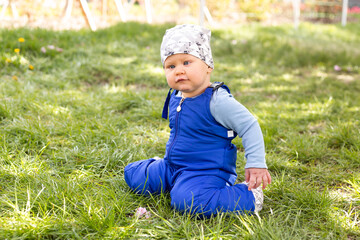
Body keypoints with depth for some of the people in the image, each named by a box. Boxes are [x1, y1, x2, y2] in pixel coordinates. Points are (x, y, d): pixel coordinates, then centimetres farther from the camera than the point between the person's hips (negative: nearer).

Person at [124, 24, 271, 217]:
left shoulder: (217, 100, -21)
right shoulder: (176, 96, 4)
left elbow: (250, 127, -18)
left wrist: (256, 164, -23)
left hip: (205, 171, -8)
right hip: (172, 168, 8)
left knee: (187, 200, -36)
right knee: (132, 174, 9)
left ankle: (249, 198, -14)